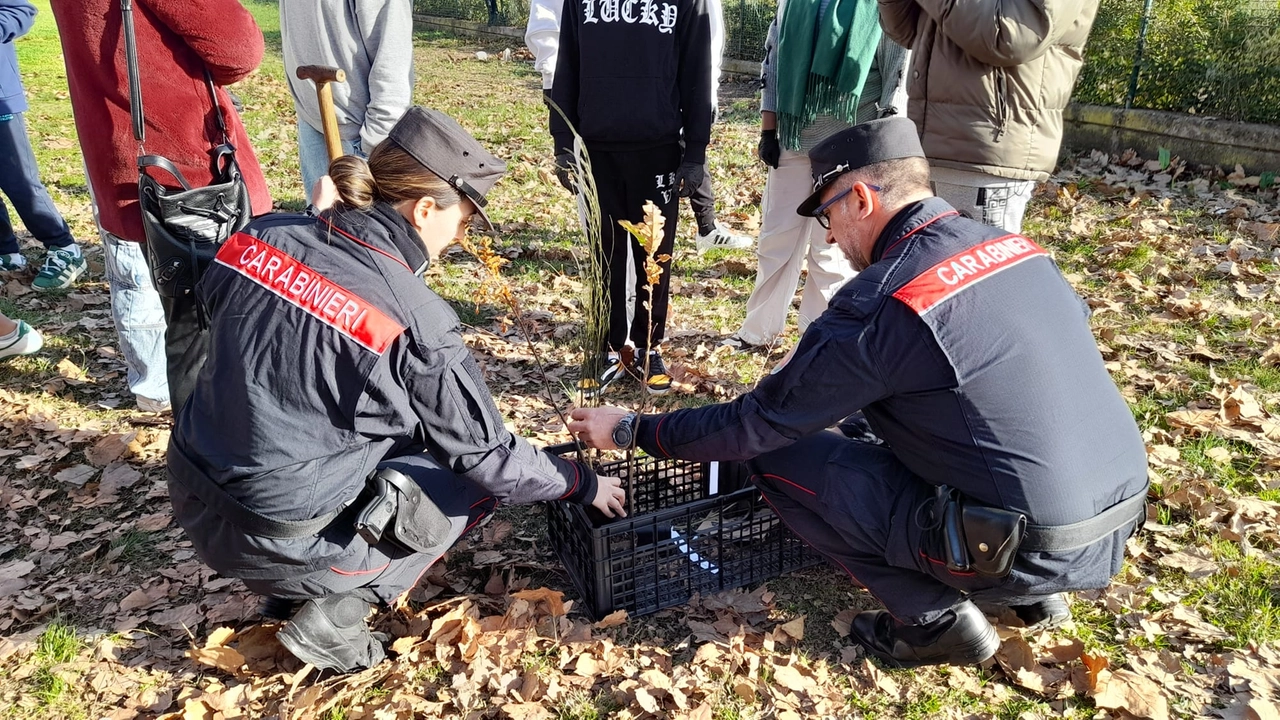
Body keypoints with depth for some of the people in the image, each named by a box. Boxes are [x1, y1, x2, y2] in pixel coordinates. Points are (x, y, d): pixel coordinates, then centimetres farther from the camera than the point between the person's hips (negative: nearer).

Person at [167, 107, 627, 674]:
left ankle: (292, 590, 21)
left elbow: (211, 302, 15)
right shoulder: (416, 322, -23)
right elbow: (490, 459, -12)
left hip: (194, 503, 7)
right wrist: (583, 484, 4)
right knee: (478, 480, 8)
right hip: (278, 543, -6)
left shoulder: (263, 236, -7)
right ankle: (334, 616, 3)